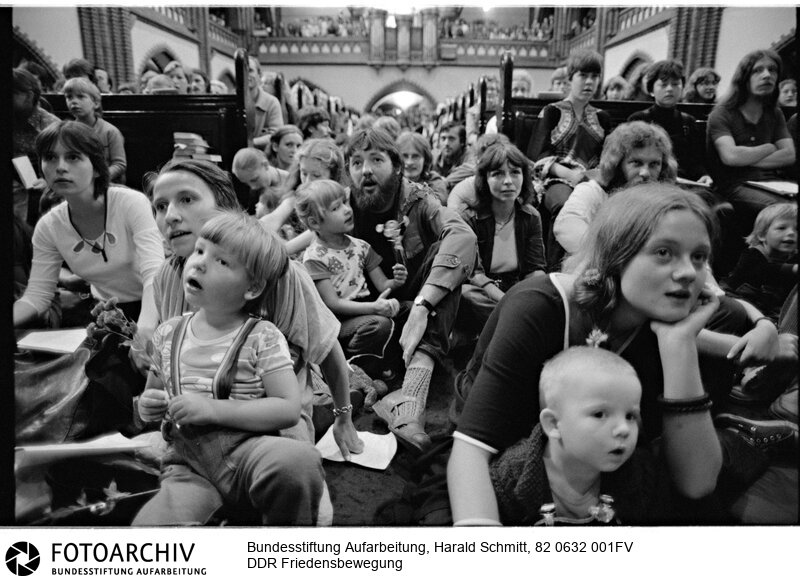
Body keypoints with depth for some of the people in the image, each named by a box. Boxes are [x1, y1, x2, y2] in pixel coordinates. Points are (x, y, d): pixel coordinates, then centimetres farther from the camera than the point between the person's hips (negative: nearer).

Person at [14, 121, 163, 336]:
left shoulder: (132, 203, -17)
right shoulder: (48, 227, -4)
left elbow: (155, 274, -26)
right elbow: (36, 296, 0)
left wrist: (142, 335, -42)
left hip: (150, 307, -4)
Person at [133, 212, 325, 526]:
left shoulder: (262, 337, -4)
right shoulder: (168, 334, 10)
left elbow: (289, 409, -11)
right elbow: (151, 394, 24)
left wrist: (213, 409, -17)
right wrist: (147, 407, -1)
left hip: (247, 449, -1)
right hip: (188, 465, 1)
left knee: (297, 461, -34)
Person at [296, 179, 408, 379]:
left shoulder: (360, 246, 10)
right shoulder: (314, 257, -9)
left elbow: (382, 285, 10)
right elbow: (332, 303, -15)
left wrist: (395, 282, -15)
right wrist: (373, 307, -26)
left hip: (364, 311, 7)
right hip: (336, 322, -7)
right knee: (380, 324, -30)